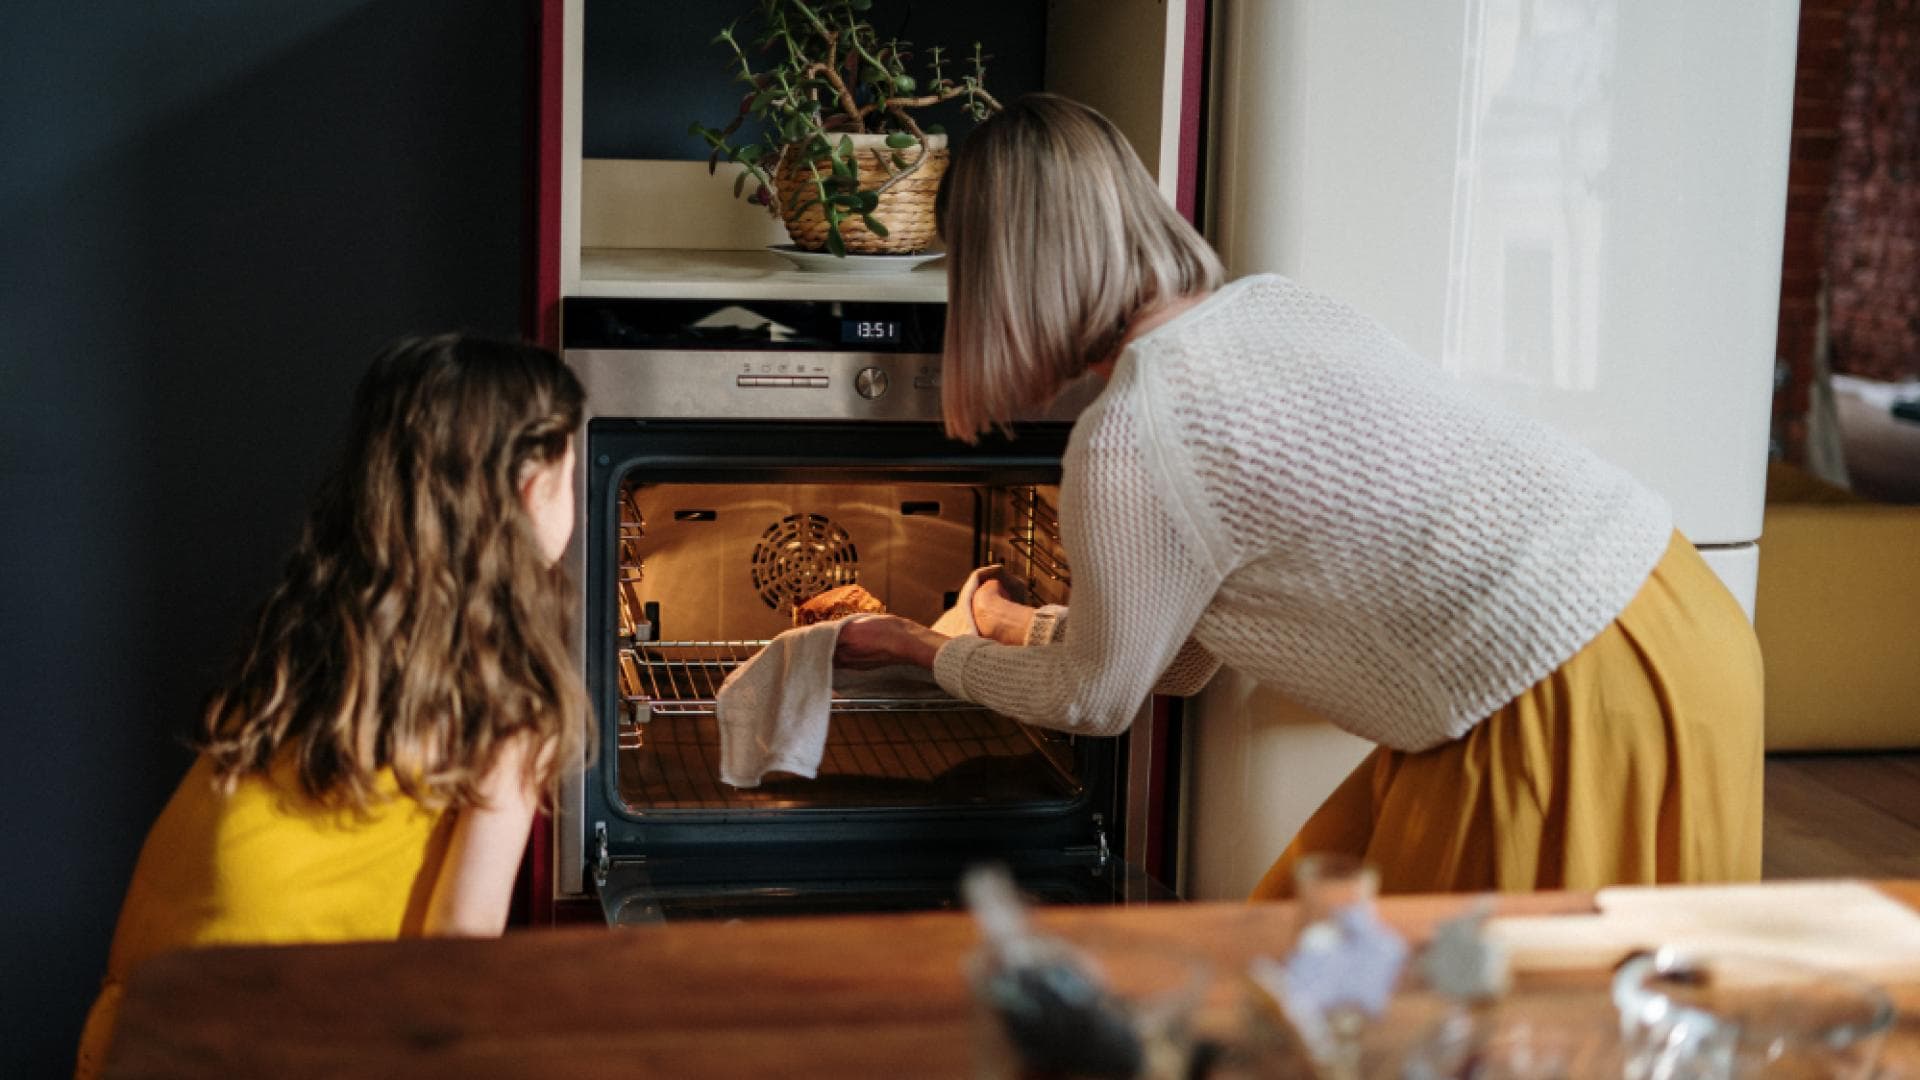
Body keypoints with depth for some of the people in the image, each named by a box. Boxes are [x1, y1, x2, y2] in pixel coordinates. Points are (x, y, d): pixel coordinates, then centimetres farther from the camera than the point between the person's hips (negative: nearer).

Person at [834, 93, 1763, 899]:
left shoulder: (1127, 442, -16)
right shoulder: (1268, 306, 11)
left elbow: (1097, 699, 3)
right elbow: (1186, 654, 22)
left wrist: (928, 652, 21)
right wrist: (1025, 628, 39)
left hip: (1579, 710, -9)